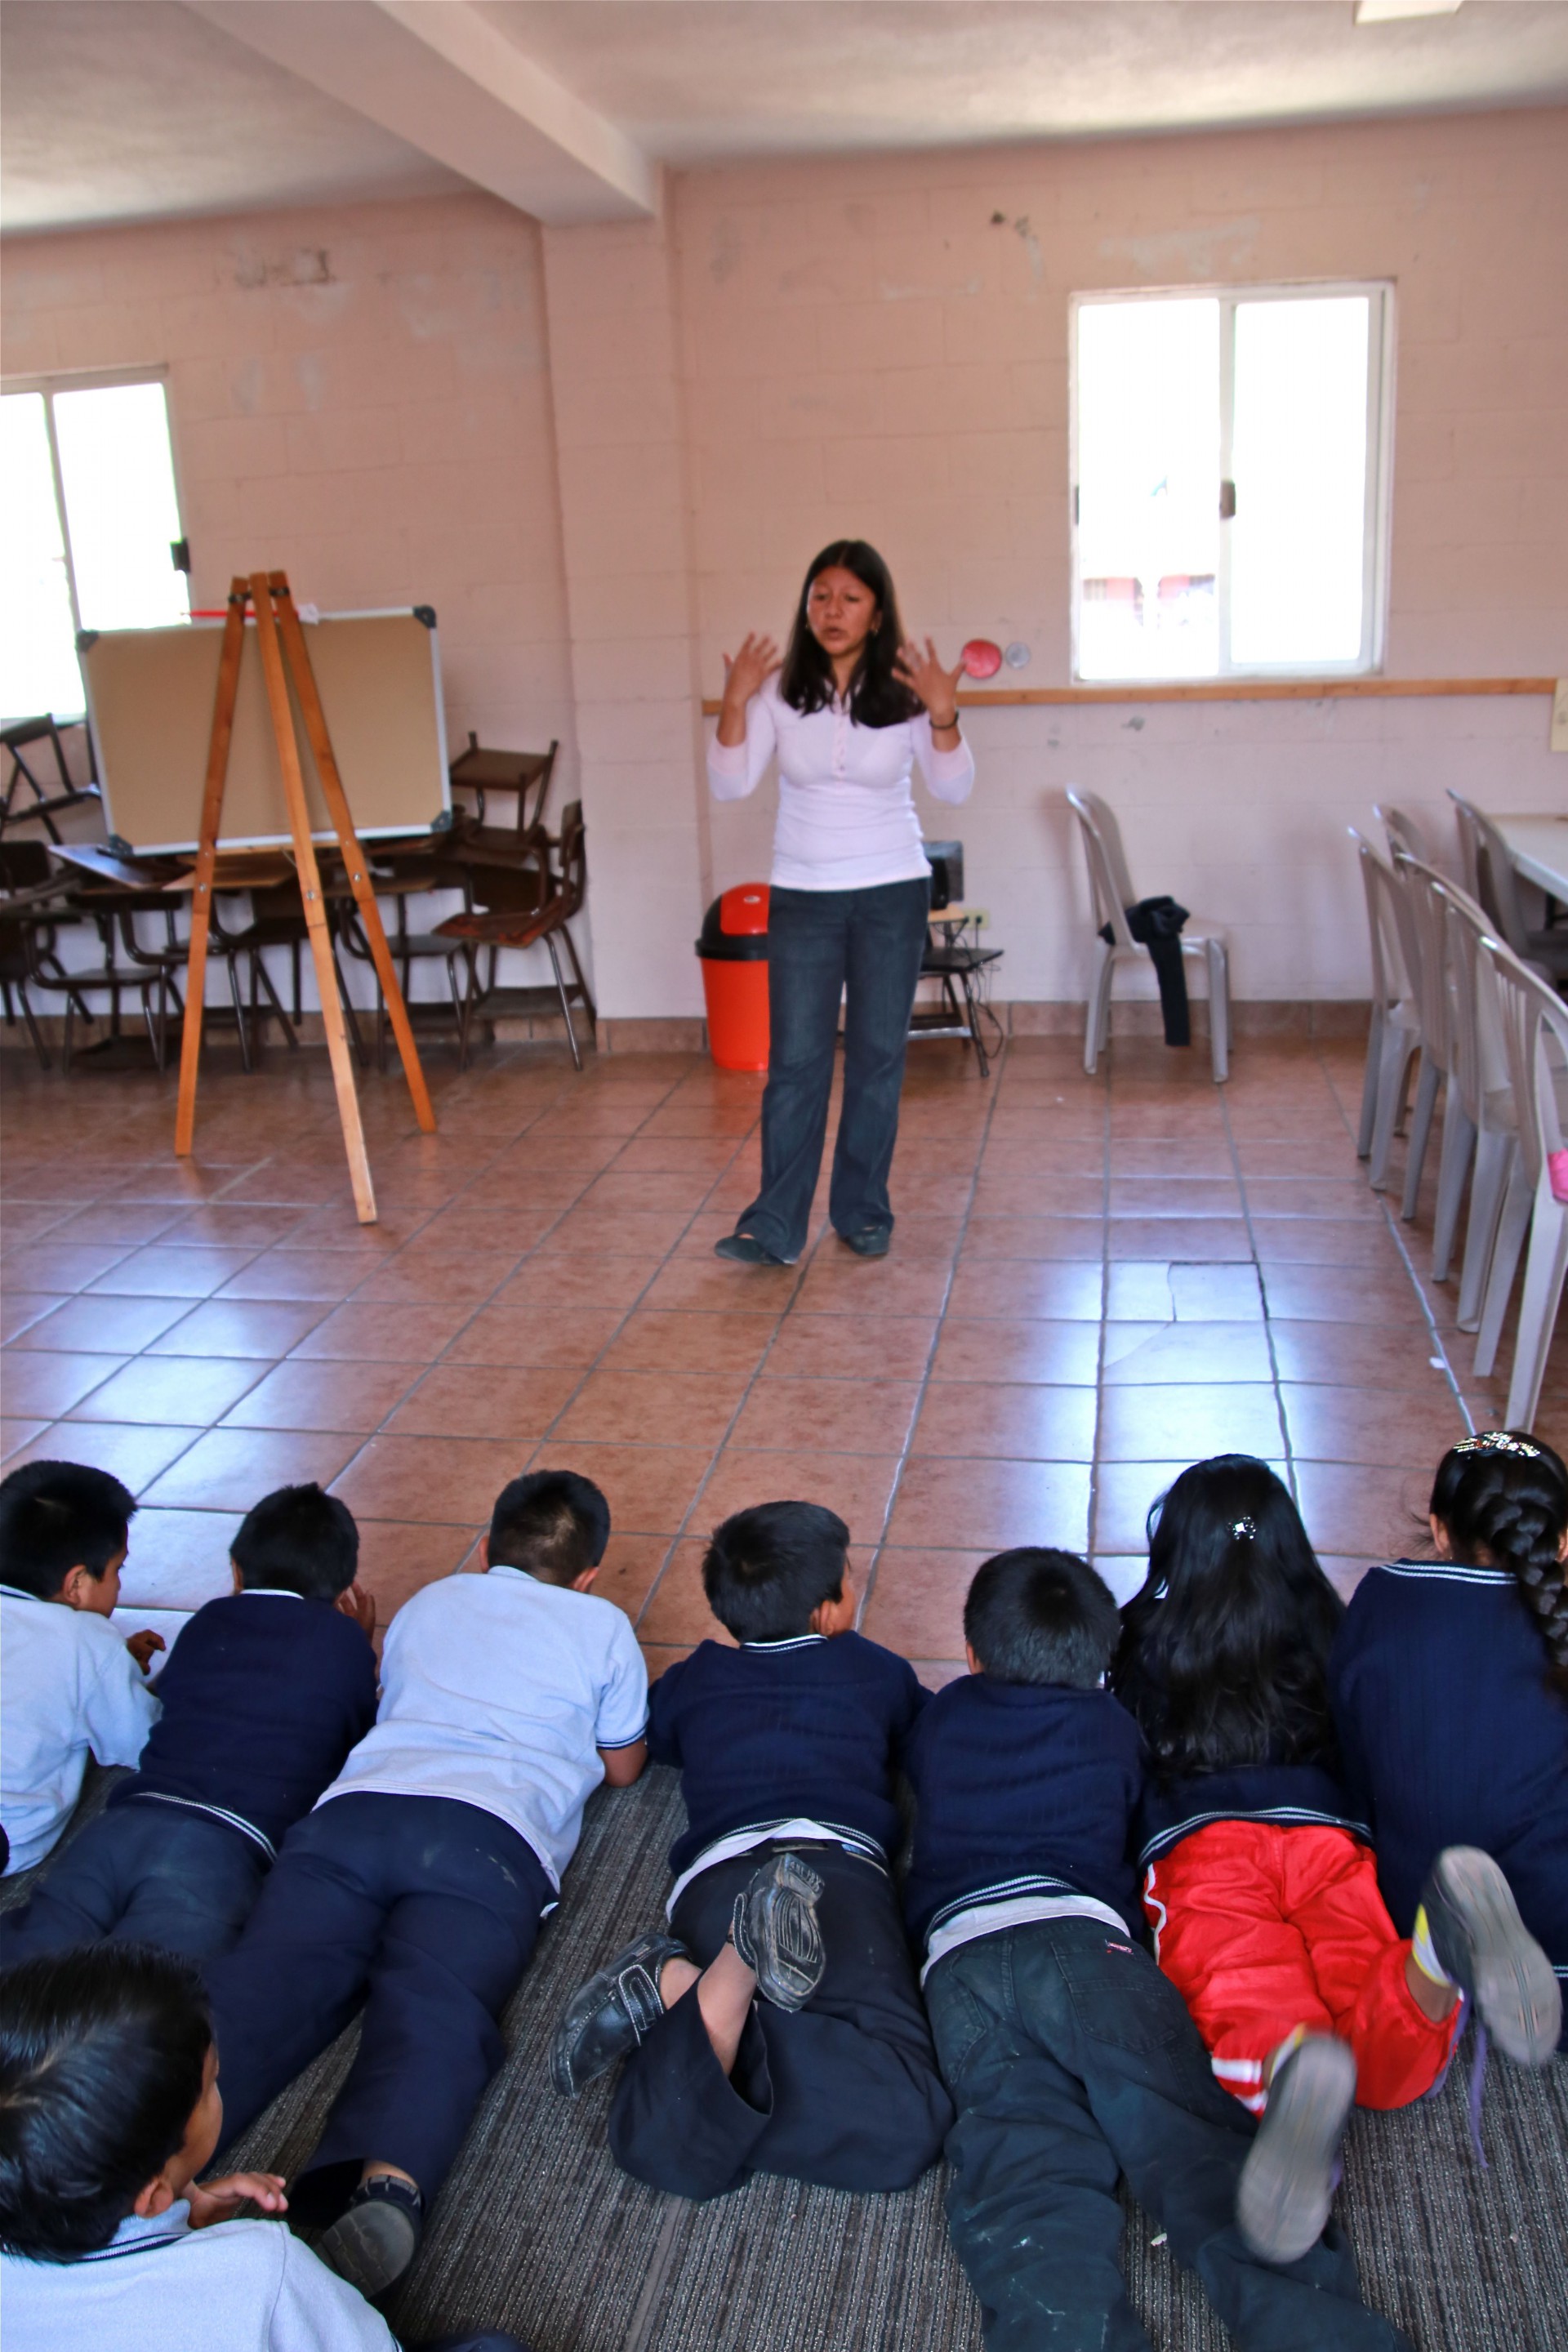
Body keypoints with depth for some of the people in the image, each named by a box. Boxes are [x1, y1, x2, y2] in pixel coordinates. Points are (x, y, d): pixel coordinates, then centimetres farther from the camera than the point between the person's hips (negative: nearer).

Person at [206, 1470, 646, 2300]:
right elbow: (622, 1766, 35)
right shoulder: (601, 1626, 25)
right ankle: (387, 2184, -51)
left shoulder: (428, 1603, 34)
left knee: (263, 1984, -13)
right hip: (487, 1834, -3)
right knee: (436, 2010, -22)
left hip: (355, 1806, 3)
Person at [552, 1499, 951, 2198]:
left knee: (669, 2148, -9)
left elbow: (643, 1739, 53)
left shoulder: (698, 1677, 32)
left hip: (715, 1874, 3)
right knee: (898, 2131, -22)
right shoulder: (877, 1671, 28)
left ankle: (684, 1985, -36)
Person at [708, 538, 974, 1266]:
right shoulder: (781, 690, -4)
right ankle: (774, 1225, 3)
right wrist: (735, 703, -21)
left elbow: (954, 789, -11)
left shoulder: (906, 690, -6)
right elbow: (730, 785, -8)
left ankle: (863, 1211, 21)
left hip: (892, 893, 0)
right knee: (794, 1060, -2)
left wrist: (942, 715, -27)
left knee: (877, 1056, 7)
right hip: (802, 896, 0)